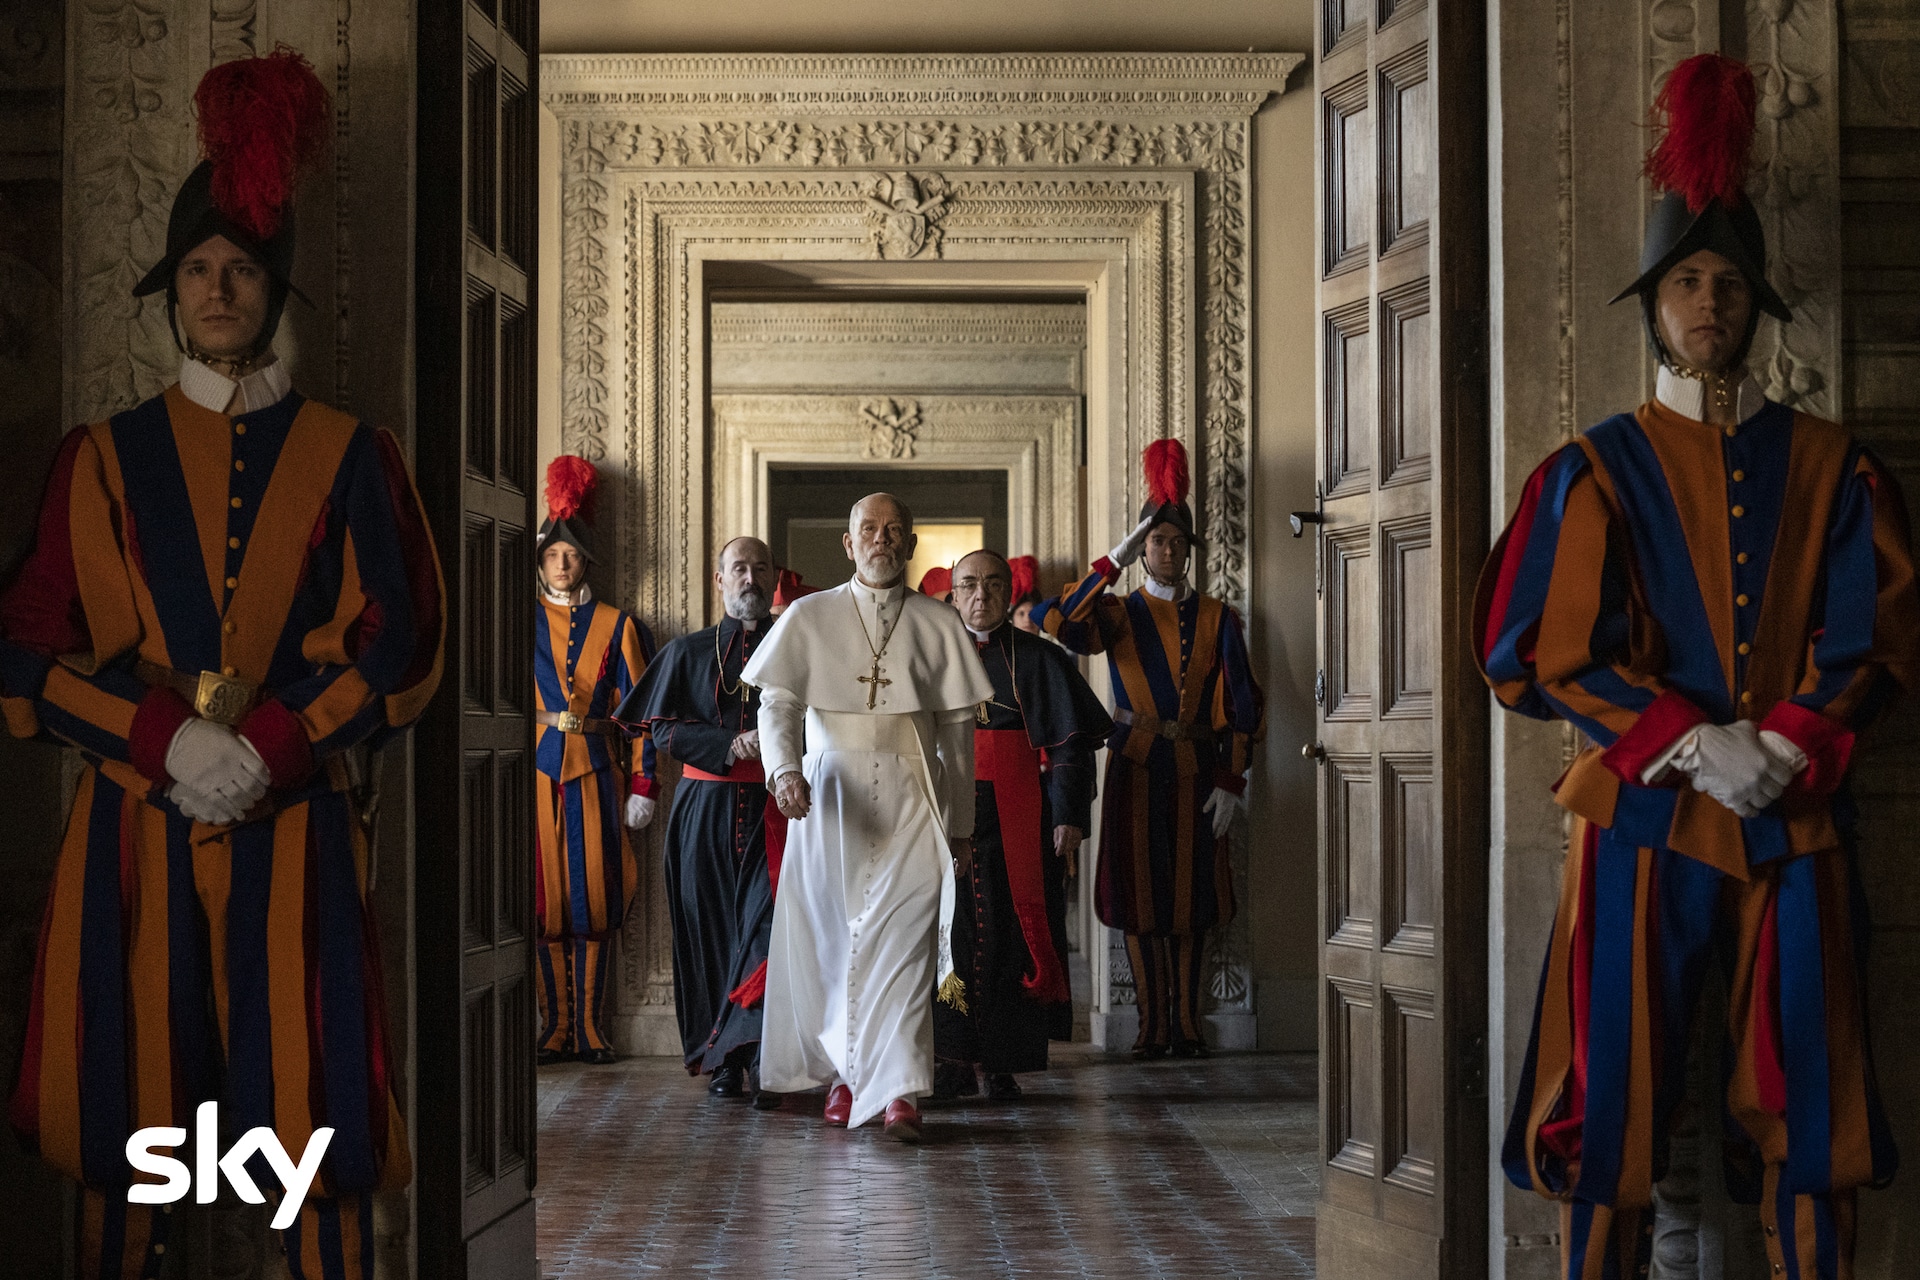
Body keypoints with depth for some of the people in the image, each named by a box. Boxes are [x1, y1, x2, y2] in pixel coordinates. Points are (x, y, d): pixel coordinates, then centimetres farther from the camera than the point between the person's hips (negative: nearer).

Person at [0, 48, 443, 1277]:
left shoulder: (345, 457, 6)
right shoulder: (106, 459, 9)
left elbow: (400, 643, 1)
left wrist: (269, 745, -11)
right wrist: (165, 738, -10)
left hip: (295, 829, -1)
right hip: (135, 827, 1)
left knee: (309, 1106, -4)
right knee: (133, 1098, 1)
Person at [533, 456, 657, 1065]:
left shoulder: (616, 625, 7)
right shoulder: (522, 622, 8)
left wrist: (642, 786, 0)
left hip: (596, 769, 0)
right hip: (538, 768, 0)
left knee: (592, 897, -2)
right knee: (546, 898, -1)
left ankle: (590, 1029, 3)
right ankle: (557, 1028, 5)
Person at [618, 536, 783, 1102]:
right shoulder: (688, 652, 12)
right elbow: (662, 728, 4)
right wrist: (731, 747, -10)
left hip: (773, 807, -1)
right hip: (705, 809, 1)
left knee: (768, 921, -15)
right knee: (709, 928, 0)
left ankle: (757, 1049, -18)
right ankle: (725, 1063, 6)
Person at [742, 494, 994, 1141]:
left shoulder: (938, 625, 8)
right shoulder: (809, 617, 6)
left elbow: (957, 728, 11)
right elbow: (778, 704, -1)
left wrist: (961, 825, 11)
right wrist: (784, 770, -21)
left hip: (912, 796, -1)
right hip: (829, 792, 1)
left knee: (904, 935, -12)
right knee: (829, 936, 3)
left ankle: (898, 1090, -17)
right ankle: (844, 1072, 18)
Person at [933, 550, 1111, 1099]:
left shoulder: (1040, 659, 7)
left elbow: (1071, 745, 3)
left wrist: (1069, 817, -7)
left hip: (1017, 821, -1)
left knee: (1011, 930, -2)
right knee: (950, 927, -7)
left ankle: (1004, 1064, 4)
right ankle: (952, 1061, -5)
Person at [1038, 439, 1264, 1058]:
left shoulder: (1217, 618, 7)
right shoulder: (1119, 613, 4)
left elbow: (1241, 704, 5)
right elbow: (1059, 623, -18)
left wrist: (1230, 782, -4)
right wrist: (1115, 560, -19)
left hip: (1197, 770, 1)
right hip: (1136, 768, -1)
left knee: (1194, 893, 3)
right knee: (1141, 893, 0)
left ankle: (1187, 1024, 11)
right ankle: (1153, 1025, 6)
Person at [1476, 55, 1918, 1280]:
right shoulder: (1596, 474, 4)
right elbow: (1551, 653, -2)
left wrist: (1784, 745, -11)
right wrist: (1693, 744, -13)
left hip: (1796, 822, 1)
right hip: (1645, 819, -1)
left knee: (1805, 1107, 1)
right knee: (1617, 1099, -1)